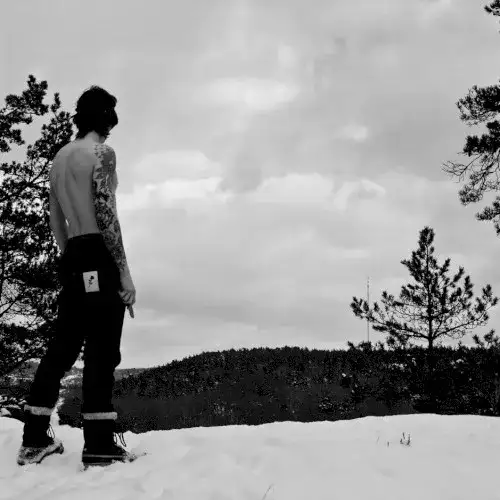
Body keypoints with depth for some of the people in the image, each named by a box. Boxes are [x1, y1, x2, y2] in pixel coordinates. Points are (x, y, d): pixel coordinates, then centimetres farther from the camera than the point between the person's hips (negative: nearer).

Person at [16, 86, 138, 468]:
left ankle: (35, 439, 10)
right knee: (102, 349, -9)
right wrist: (124, 272, -15)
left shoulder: (60, 157, 19)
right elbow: (105, 214, -15)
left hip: (72, 259, 8)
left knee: (64, 345, 10)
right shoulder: (102, 152, -5)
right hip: (99, 257, -8)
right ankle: (99, 444, -11)